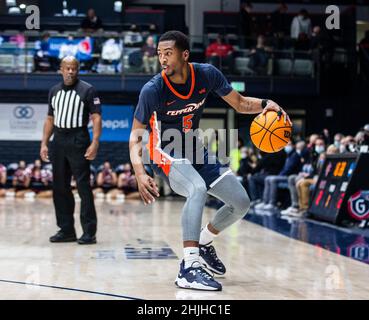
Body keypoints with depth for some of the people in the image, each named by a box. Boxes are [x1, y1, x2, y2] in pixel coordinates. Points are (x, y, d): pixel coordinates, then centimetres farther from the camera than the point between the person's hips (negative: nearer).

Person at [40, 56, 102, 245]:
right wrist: (44, 143, 10)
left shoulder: (87, 90, -3)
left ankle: (89, 232, -2)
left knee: (83, 187, -7)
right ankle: (66, 230, 17)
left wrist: (95, 142, -17)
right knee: (59, 188, 8)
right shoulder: (54, 91, 14)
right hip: (58, 142, 6)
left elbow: (96, 117, -7)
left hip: (78, 142, -6)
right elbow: (50, 119, 18)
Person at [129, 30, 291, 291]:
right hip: (166, 153, -6)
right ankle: (189, 267, -35)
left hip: (196, 151, 6)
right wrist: (140, 173, -31)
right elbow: (136, 136, -16)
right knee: (198, 189, -36)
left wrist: (264, 104, -21)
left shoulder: (207, 74, -12)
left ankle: (204, 243, 25)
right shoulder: (153, 90, -22)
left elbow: (239, 103, 0)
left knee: (241, 203, 1)